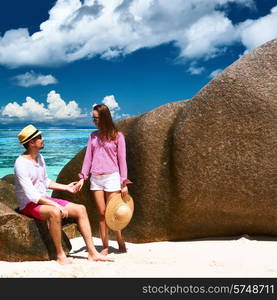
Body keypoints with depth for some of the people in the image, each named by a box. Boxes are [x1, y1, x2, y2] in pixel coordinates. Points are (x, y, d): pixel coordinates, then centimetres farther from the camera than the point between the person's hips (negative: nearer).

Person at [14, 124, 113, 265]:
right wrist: (55, 205, -30)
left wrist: (65, 187, 11)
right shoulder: (21, 164, -19)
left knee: (80, 209, -6)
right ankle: (60, 254, -23)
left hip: (44, 200, 8)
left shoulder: (39, 157, 8)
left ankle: (92, 252, -6)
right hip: (29, 205, -8)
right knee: (55, 213, -40)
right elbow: (31, 195, -25)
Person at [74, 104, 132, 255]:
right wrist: (82, 178, 1)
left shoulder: (117, 136, -1)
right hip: (95, 178, 4)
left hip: (111, 177, -4)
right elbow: (88, 157, 9)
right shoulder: (93, 136, 11)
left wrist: (124, 183, -5)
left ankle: (121, 243, 16)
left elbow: (122, 160, -2)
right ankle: (105, 247, 11)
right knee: (101, 213, 5)